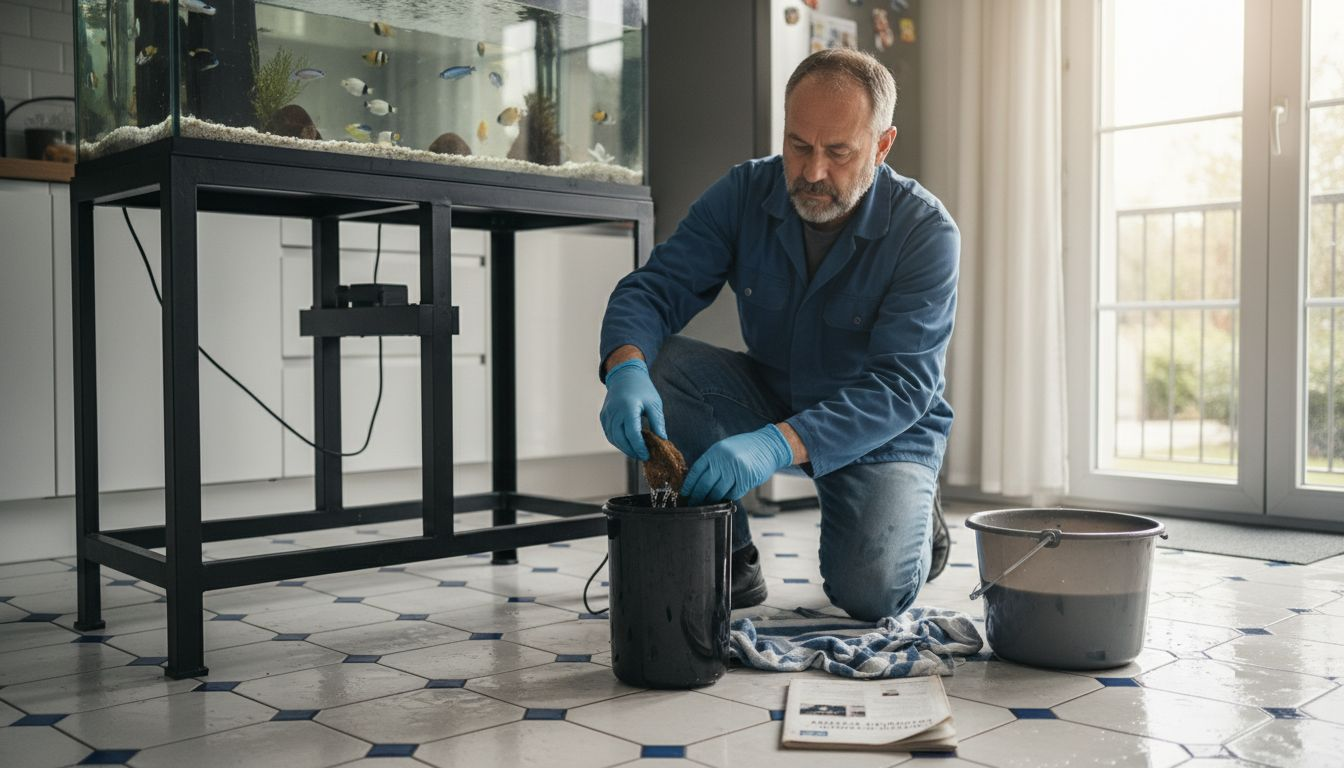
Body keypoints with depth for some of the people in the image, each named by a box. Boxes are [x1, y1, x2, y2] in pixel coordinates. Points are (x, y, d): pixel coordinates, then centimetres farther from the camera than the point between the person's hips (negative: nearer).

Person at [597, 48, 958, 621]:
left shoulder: (925, 230, -22)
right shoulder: (746, 194, -11)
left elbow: (902, 384, -30)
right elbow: (654, 288, -15)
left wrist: (779, 444, -46)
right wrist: (626, 368, -40)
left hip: (883, 430, -3)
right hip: (769, 398, 4)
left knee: (870, 592, -27)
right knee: (655, 366, -23)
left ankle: (915, 527, 12)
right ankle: (730, 559, -6)